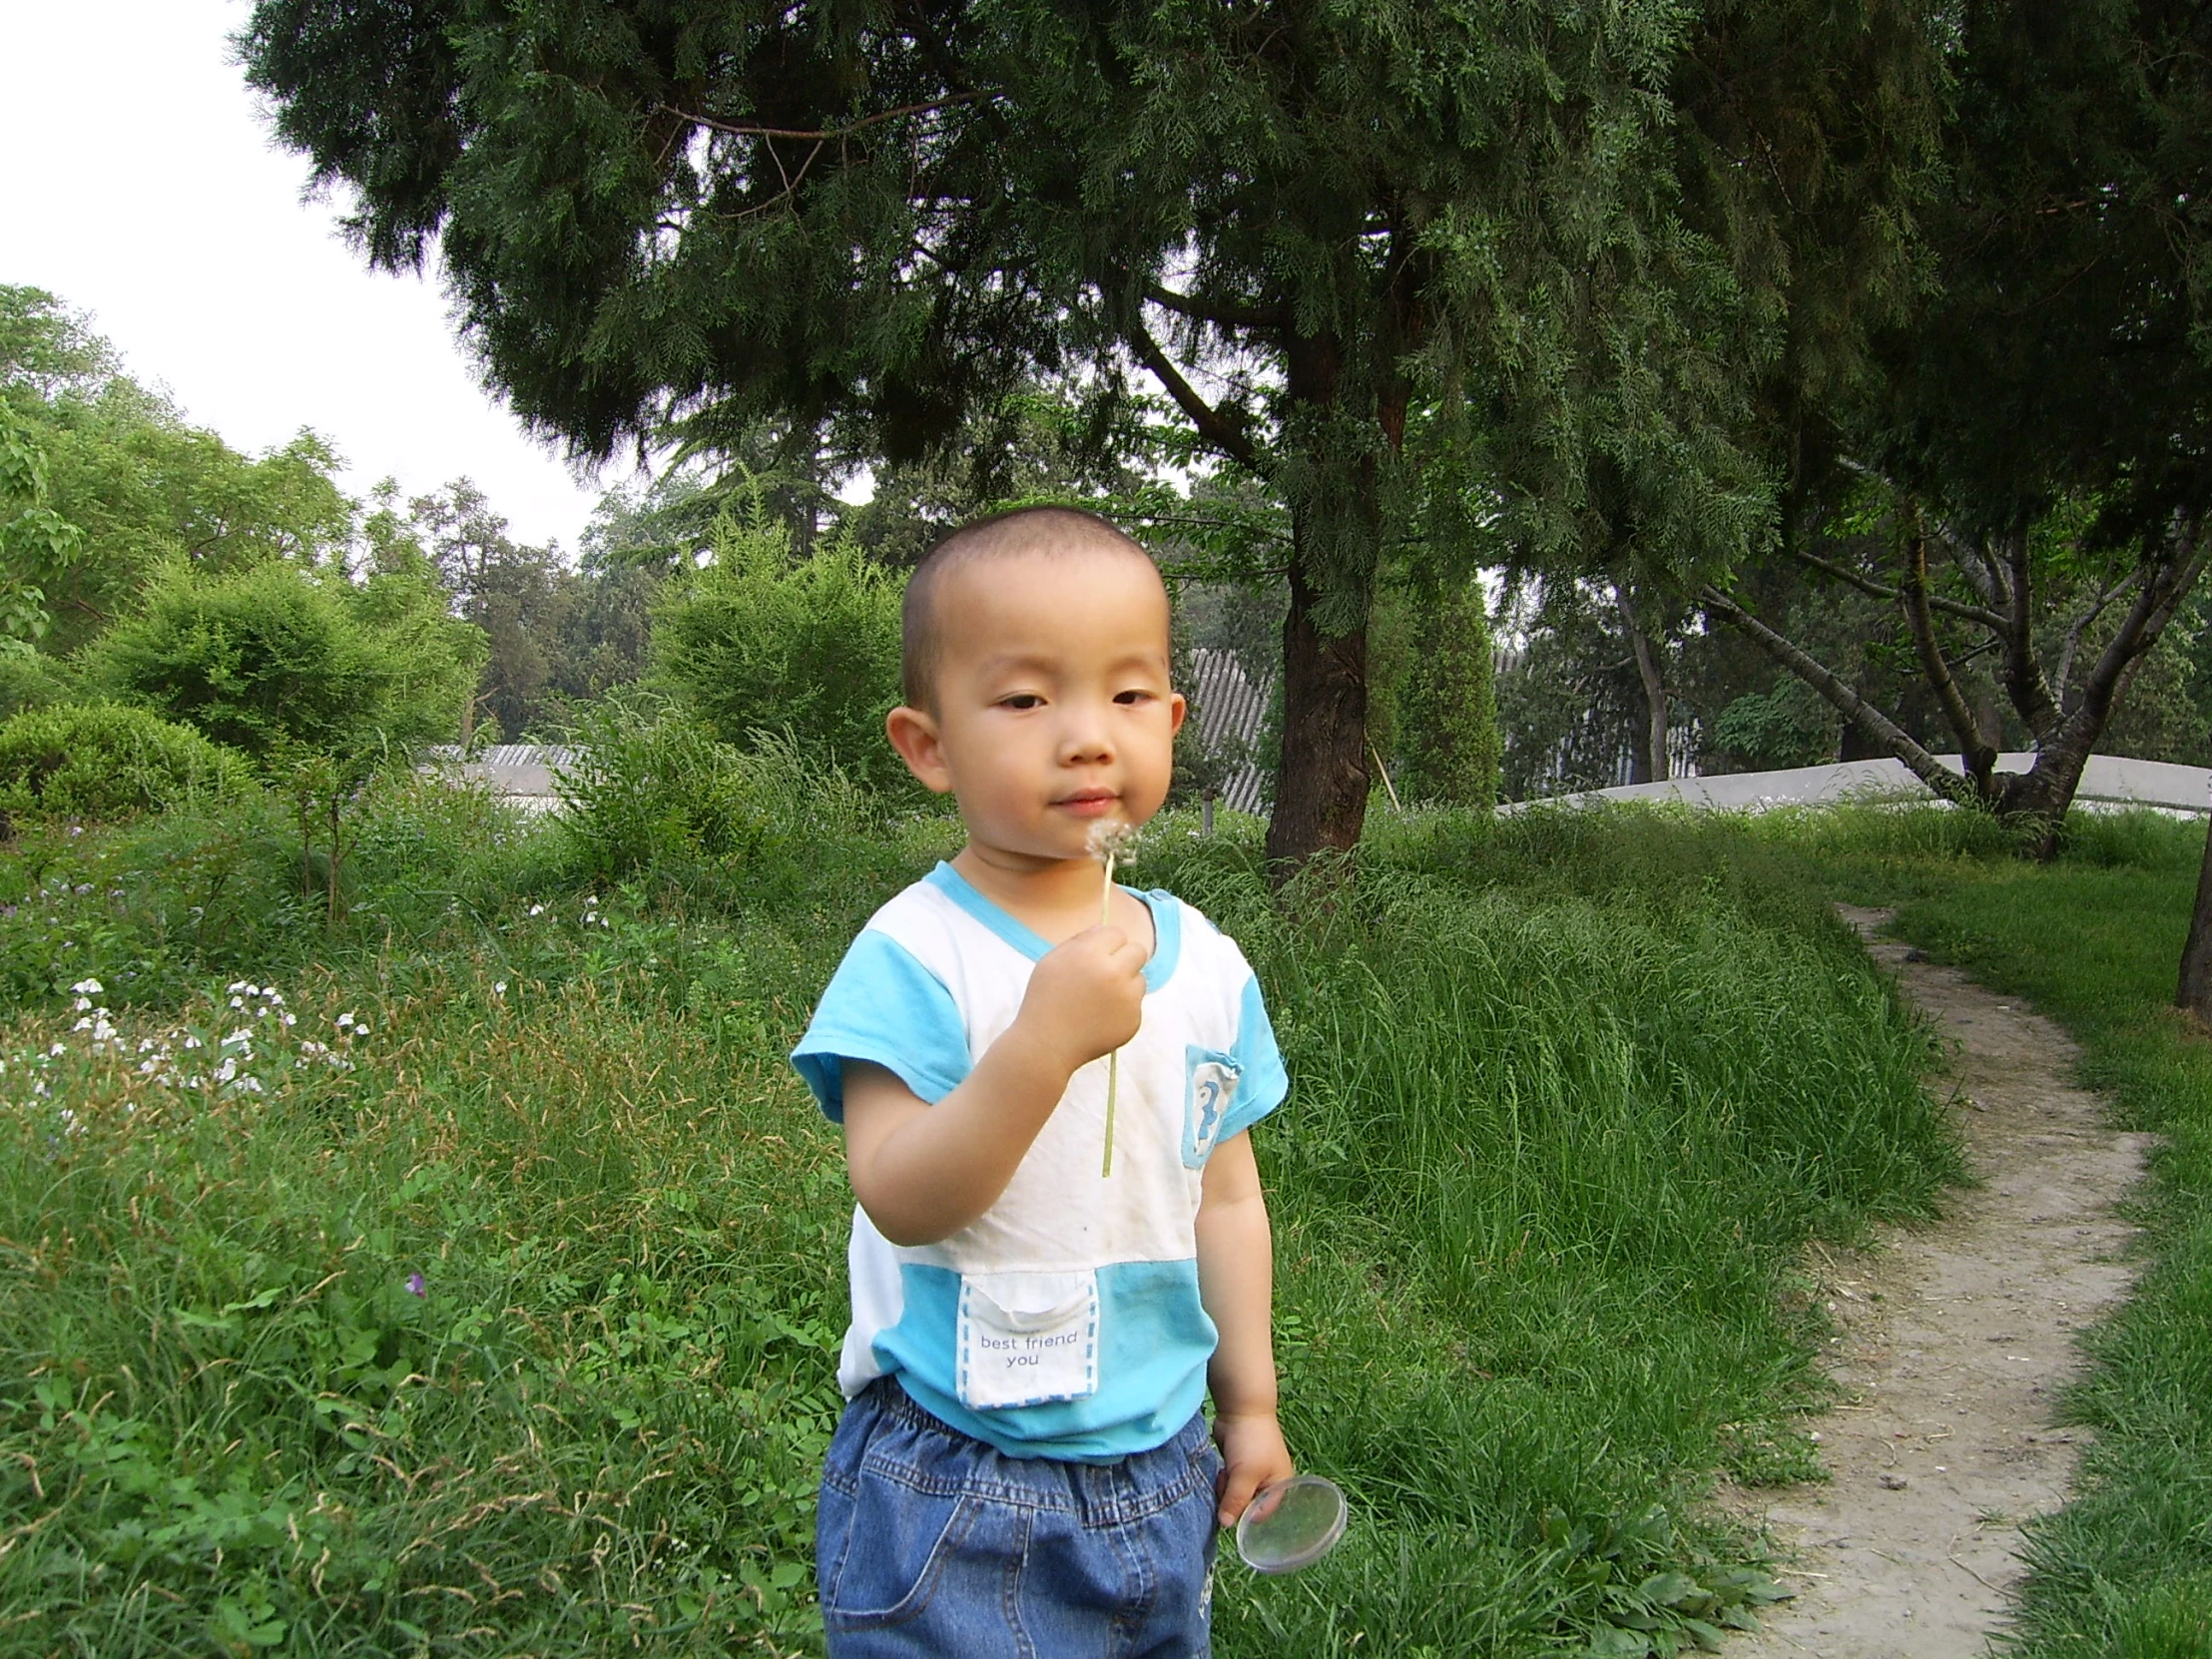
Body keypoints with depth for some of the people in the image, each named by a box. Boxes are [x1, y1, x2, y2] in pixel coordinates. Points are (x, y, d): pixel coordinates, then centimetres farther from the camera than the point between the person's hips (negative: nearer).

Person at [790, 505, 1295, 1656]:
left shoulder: (1207, 966, 1)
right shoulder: (913, 955, -16)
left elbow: (1224, 1196, 9)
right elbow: (897, 1198, -23)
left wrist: (1250, 1403, 14)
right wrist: (1043, 1040, -33)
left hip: (1157, 1470, 5)